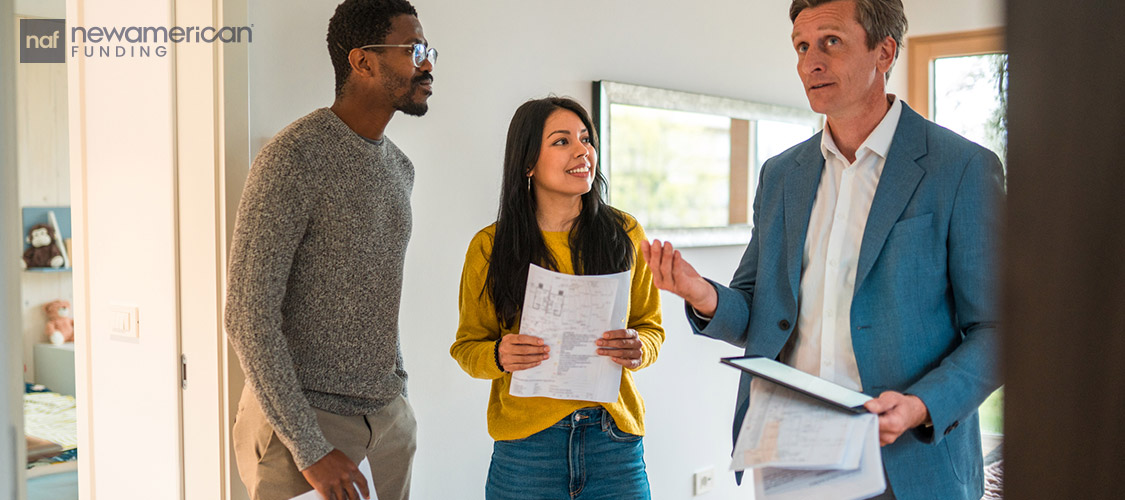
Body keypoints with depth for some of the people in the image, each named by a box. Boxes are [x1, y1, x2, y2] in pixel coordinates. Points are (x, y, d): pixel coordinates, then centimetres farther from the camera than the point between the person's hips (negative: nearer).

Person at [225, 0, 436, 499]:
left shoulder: (399, 167, 10)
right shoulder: (293, 158, -16)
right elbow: (249, 318, -19)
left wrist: (398, 391, 15)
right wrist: (311, 451, -19)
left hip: (388, 415, 7)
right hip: (303, 420, -7)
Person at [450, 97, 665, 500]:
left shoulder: (624, 233, 2)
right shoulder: (489, 247, -2)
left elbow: (650, 326, 10)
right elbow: (467, 345, 5)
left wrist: (638, 349, -12)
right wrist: (499, 356, -17)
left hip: (614, 440, 1)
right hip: (526, 446, -1)